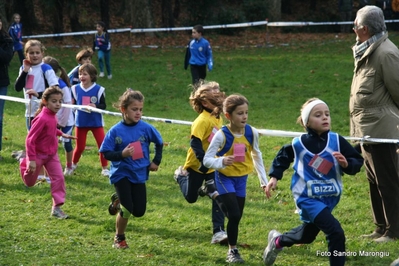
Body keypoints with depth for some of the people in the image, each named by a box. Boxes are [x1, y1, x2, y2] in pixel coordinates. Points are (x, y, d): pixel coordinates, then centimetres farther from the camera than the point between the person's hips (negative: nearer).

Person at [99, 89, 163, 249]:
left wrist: (156, 162, 7)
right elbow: (106, 153, -10)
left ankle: (119, 200, 35)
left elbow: (159, 143, 10)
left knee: (139, 211, 3)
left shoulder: (146, 128, -7)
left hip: (139, 174, 3)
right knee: (127, 210, -11)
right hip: (121, 174, -3)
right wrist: (122, 154, -25)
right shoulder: (115, 131, -13)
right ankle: (119, 238, 14)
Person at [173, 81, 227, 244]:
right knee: (191, 198, 15)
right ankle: (181, 175, 46)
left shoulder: (218, 118, 2)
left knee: (218, 197, -9)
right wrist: (203, 161, -38)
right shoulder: (203, 120, -24)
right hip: (197, 164, -5)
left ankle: (218, 232, -6)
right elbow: (195, 142, -31)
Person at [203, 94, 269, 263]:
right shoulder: (222, 135, -21)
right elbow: (207, 160, -22)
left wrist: (264, 180, 11)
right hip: (225, 177, -5)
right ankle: (232, 251, 3)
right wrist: (221, 162, -43)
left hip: (242, 178, 5)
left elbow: (257, 156, 8)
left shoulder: (252, 133, -9)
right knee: (234, 215, -13)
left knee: (237, 216, 10)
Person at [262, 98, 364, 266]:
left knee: (307, 235, 25)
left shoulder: (336, 141, -9)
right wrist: (274, 176, 6)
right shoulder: (299, 144, -11)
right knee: (336, 233, -23)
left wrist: (346, 163, -27)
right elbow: (283, 157, 10)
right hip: (308, 198, -4)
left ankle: (278, 241, 54)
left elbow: (357, 161, -8)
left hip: (330, 198, 4)